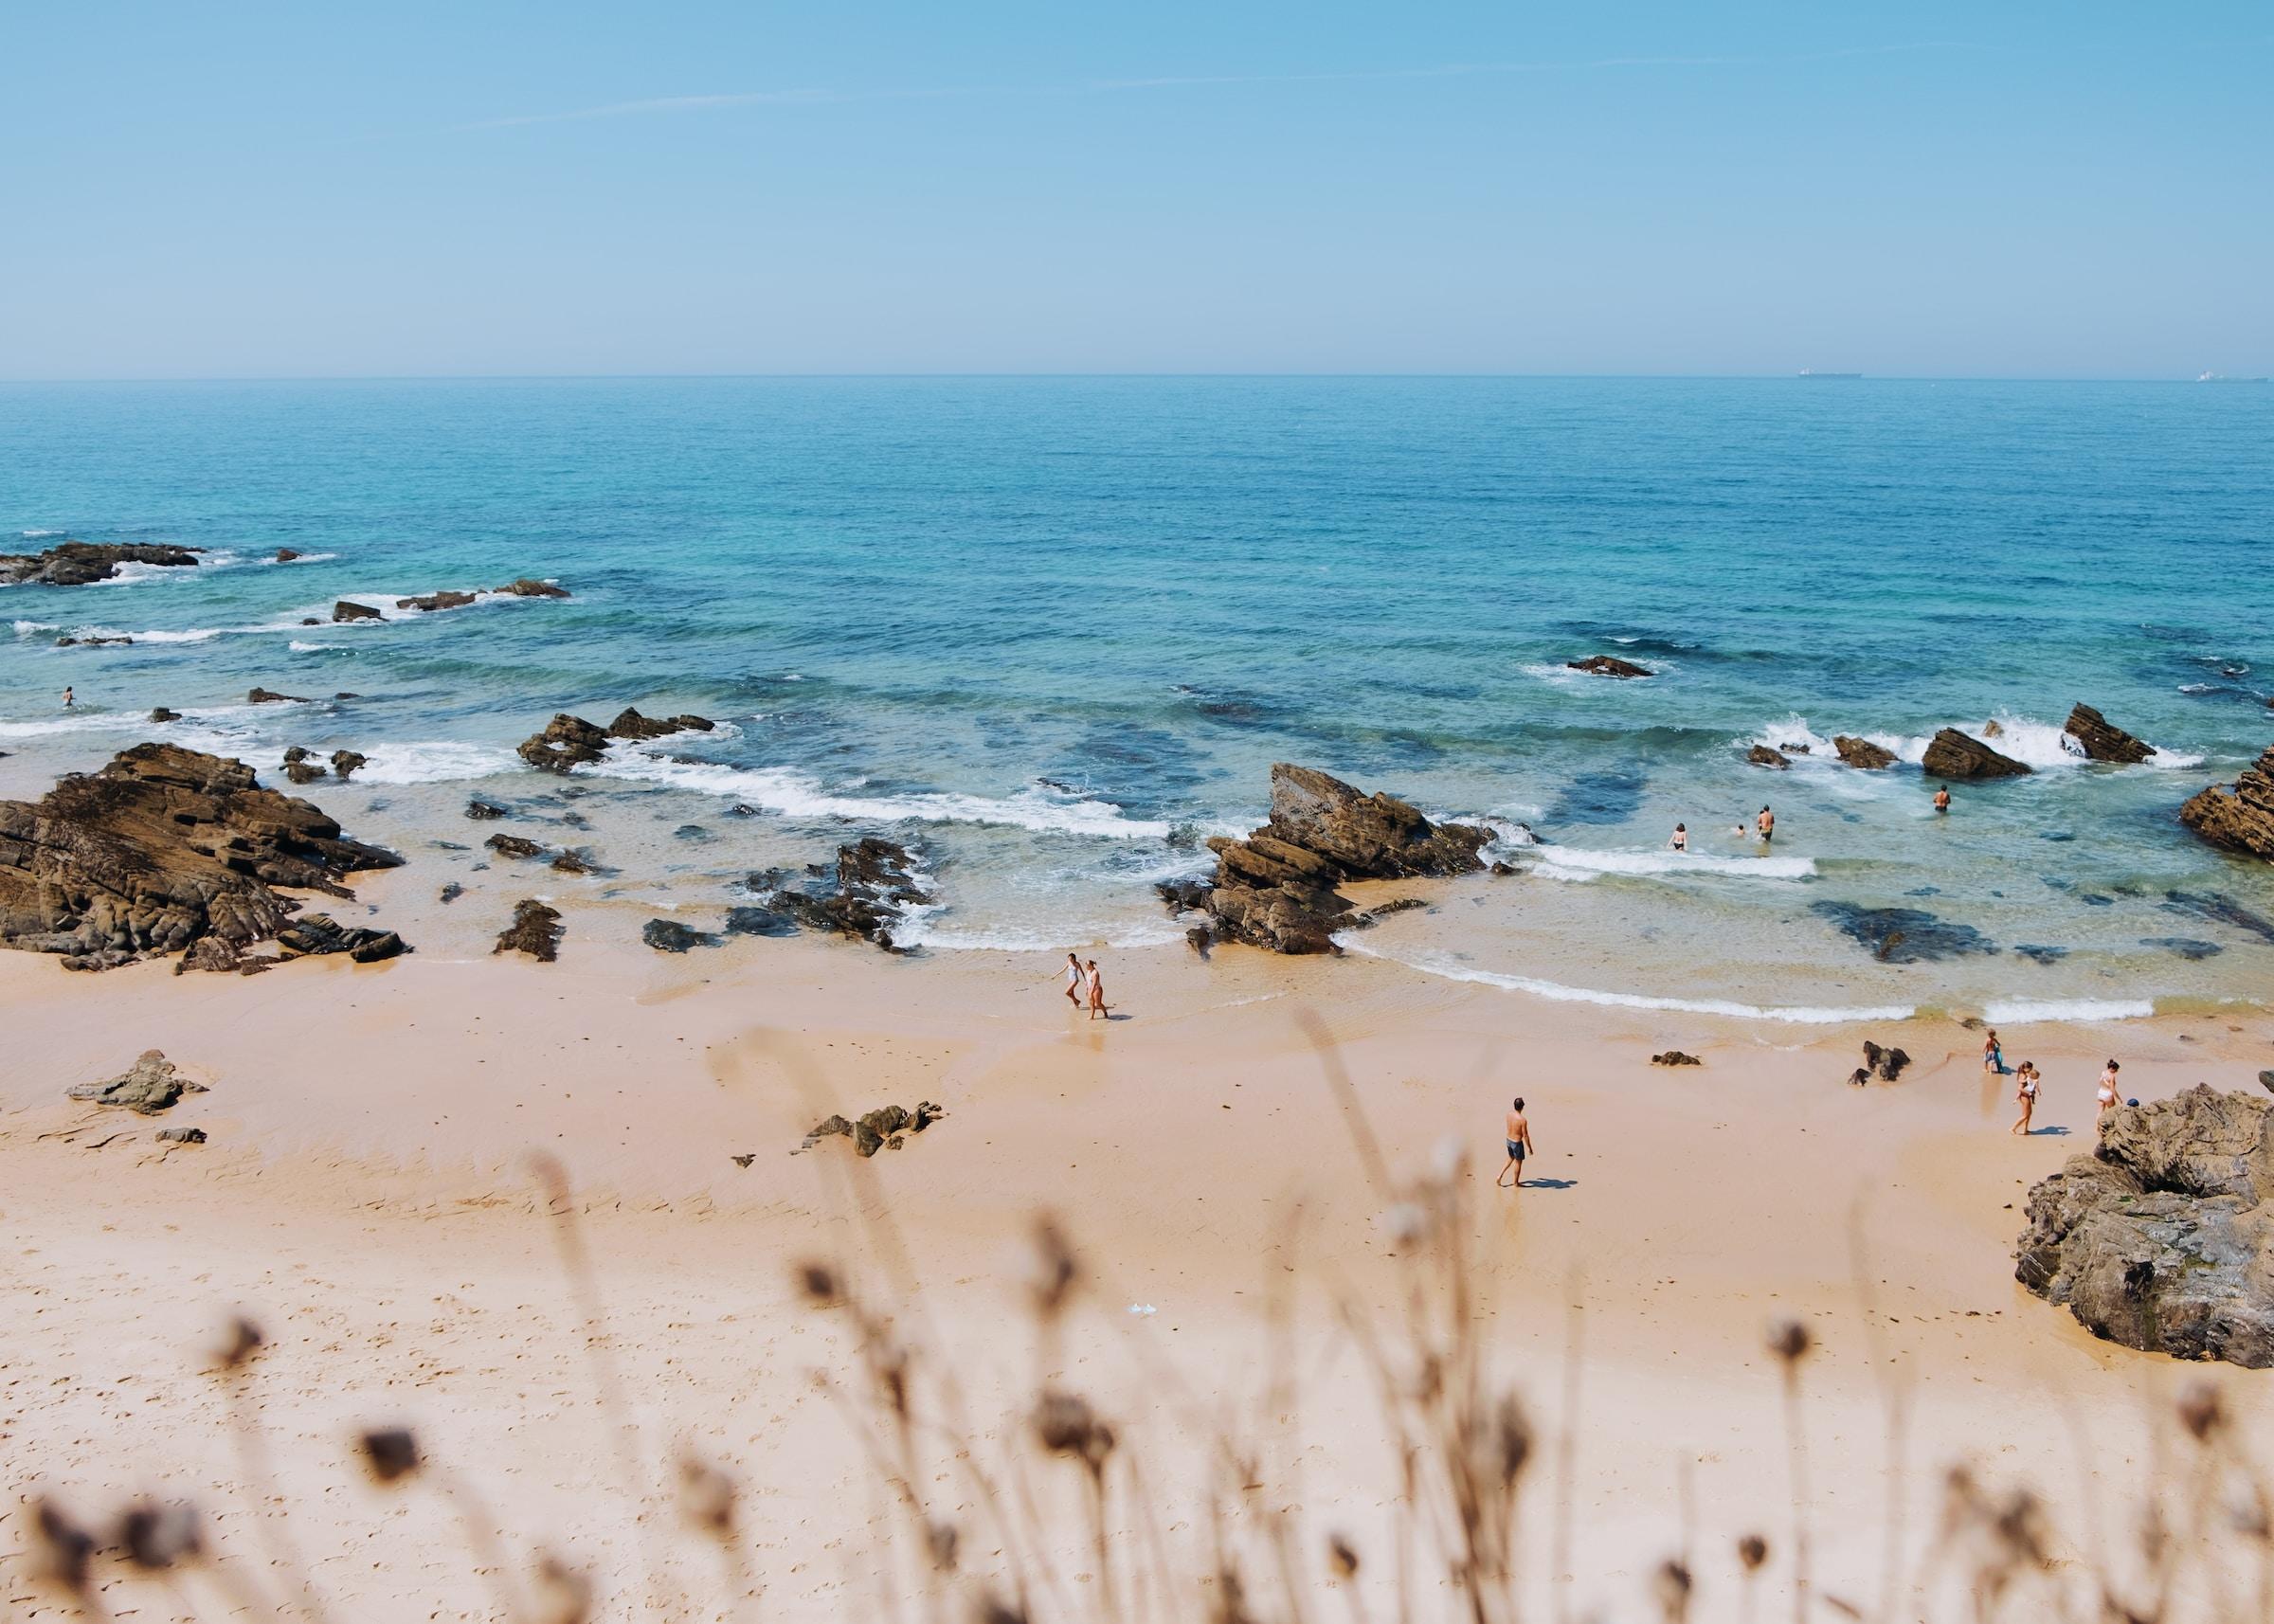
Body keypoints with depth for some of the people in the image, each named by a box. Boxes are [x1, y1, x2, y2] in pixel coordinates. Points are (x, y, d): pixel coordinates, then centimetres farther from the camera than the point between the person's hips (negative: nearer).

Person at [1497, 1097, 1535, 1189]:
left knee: (1511, 1158, 30)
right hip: (1517, 1143, -6)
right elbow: (1525, 1136, -21)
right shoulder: (1523, 1120, -29)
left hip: (1509, 1140, 6)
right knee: (1518, 1162, 15)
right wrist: (1530, 1148, -11)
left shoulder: (1509, 1113, -12)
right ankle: (1516, 1184, 30)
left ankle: (1499, 1176, 26)